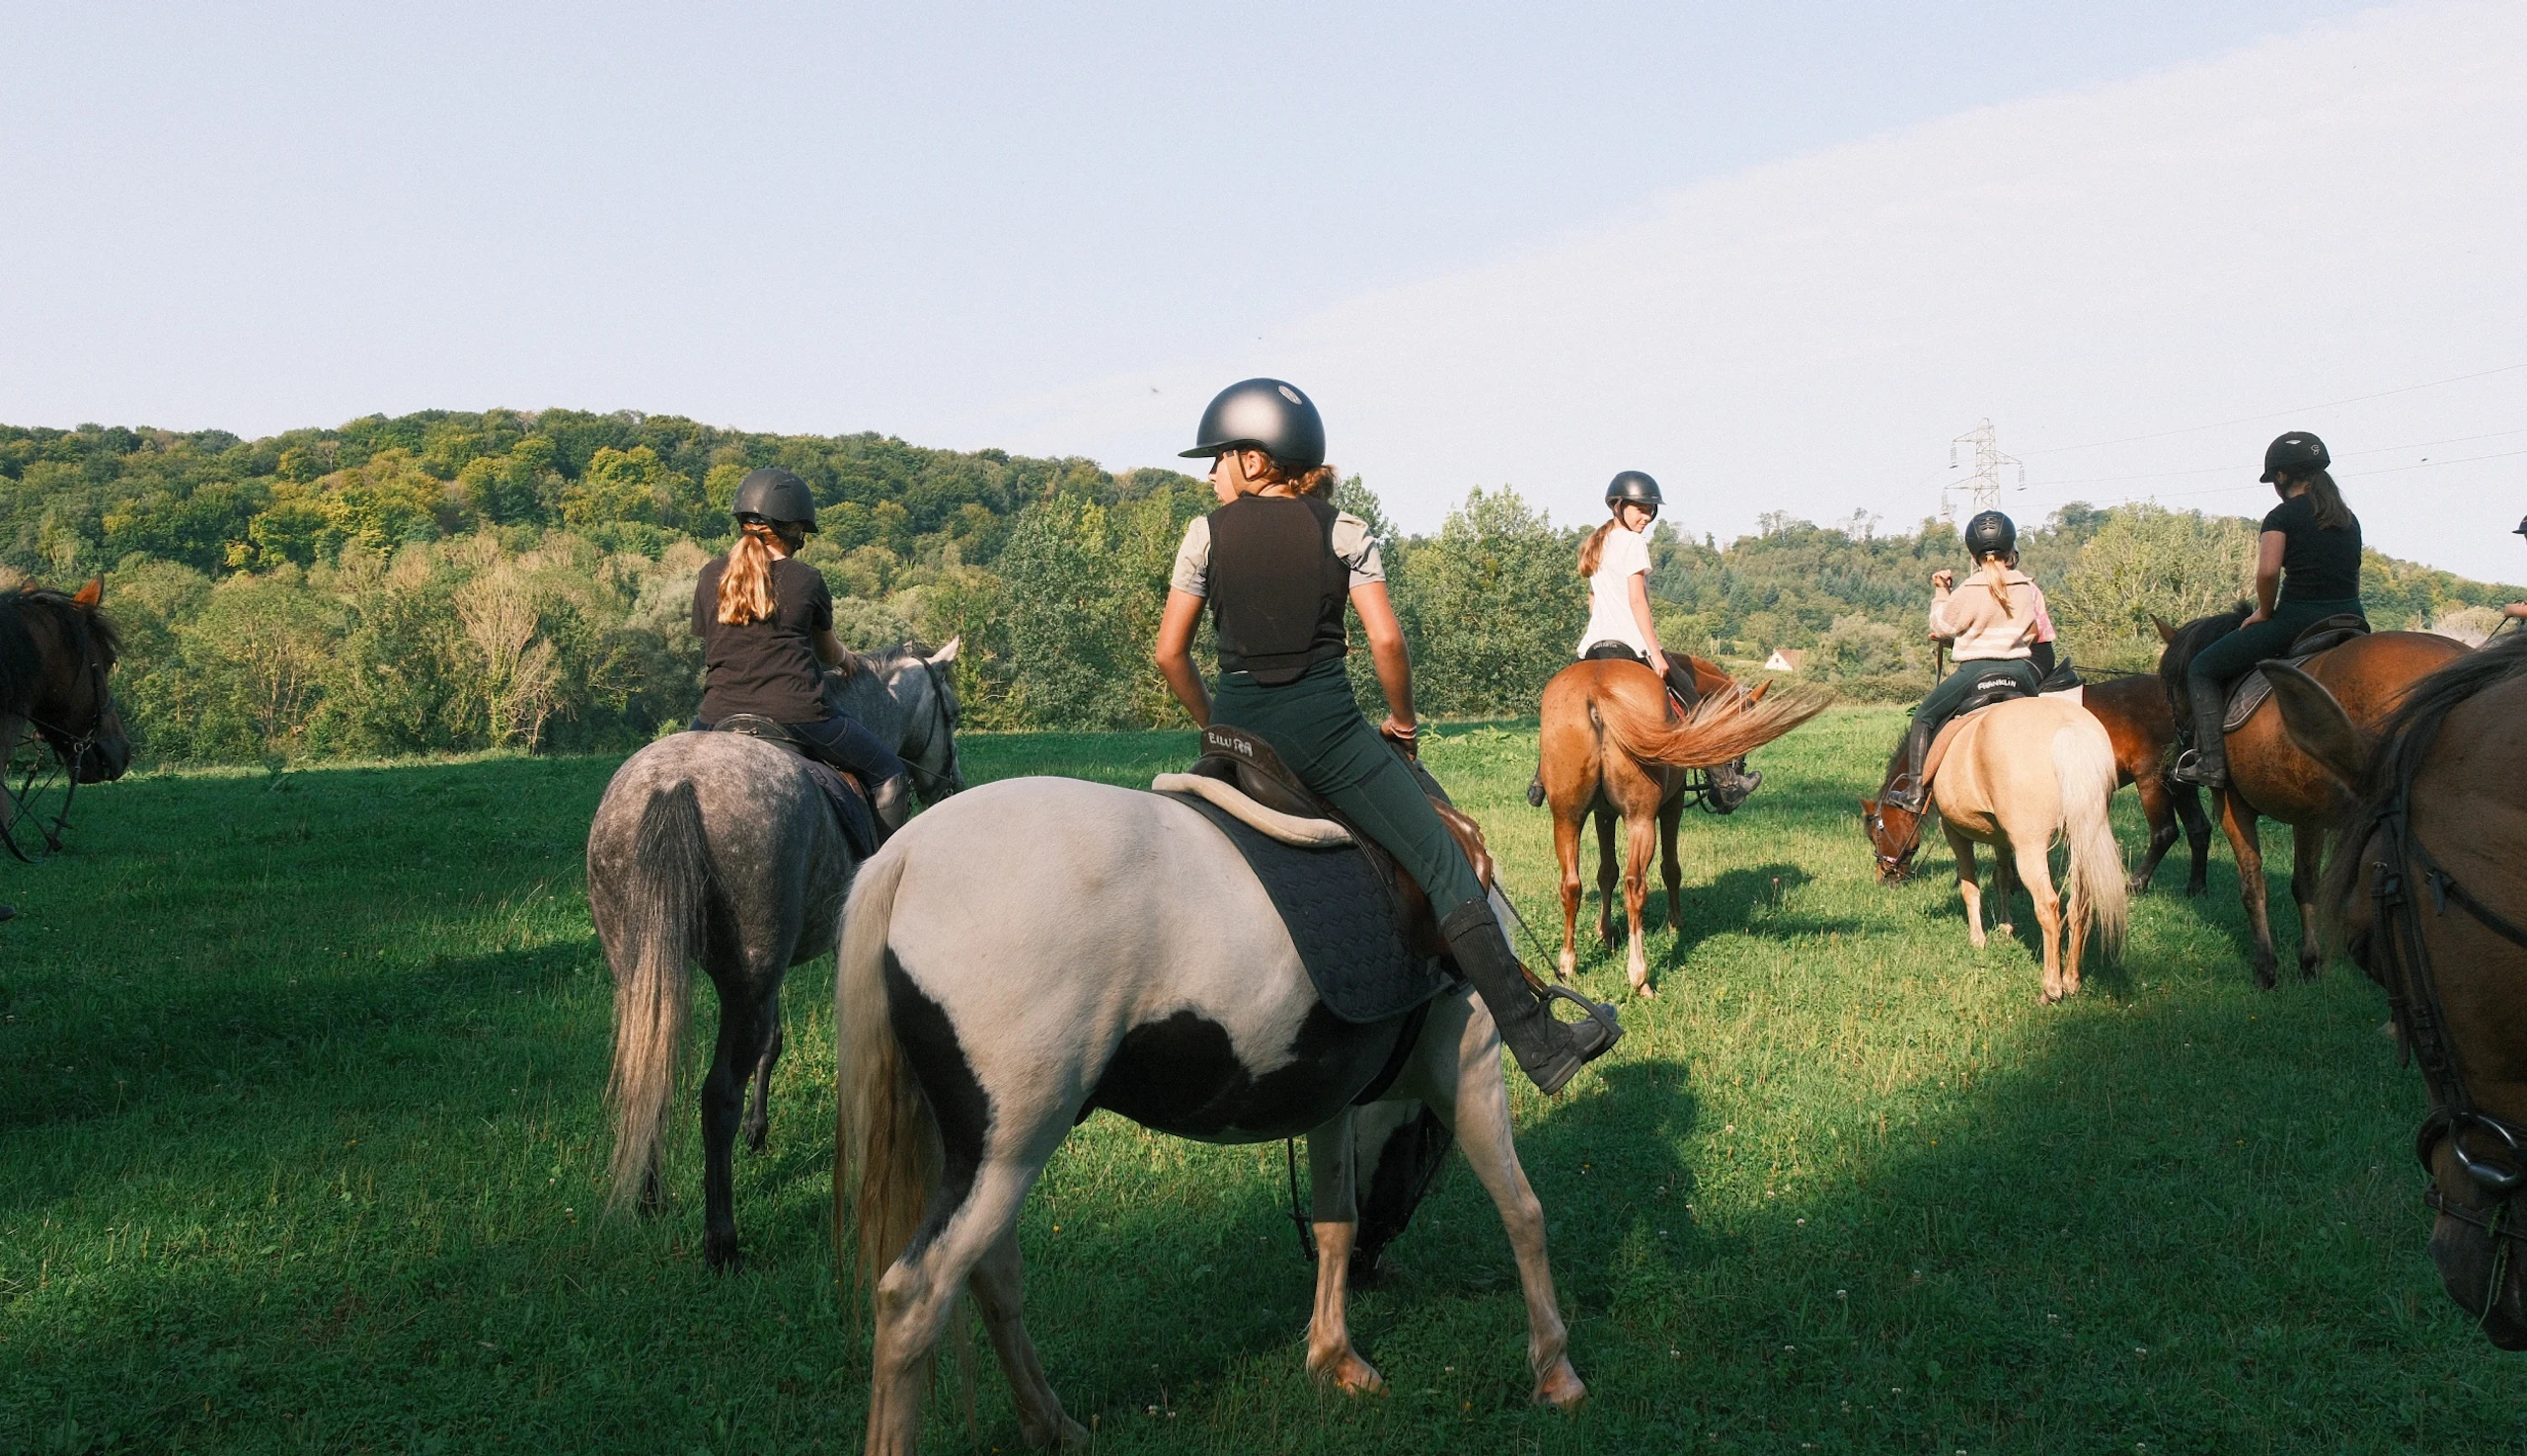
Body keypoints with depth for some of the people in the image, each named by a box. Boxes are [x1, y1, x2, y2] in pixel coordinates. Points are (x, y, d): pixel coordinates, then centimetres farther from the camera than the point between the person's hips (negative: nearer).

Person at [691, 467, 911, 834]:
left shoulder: (711, 576, 7)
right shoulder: (807, 580, -2)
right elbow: (830, 654, 13)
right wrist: (848, 658, 37)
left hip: (718, 715, 4)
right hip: (796, 715, -4)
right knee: (888, 774, 13)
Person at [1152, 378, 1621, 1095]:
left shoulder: (1206, 532, 5)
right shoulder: (1343, 529, 3)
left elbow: (1169, 652, 5)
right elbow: (1386, 641, -5)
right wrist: (1401, 721, 10)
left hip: (1241, 731, 2)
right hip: (1328, 726, -2)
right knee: (1445, 870, 1)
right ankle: (1536, 1041, -1)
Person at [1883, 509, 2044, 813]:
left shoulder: (1968, 592, -11)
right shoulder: (2030, 590, 3)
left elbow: (1942, 627, 1)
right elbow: (2038, 633, 16)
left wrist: (1941, 593, 14)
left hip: (1976, 673, -4)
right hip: (2022, 671, 4)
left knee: (1925, 716, 12)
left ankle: (1914, 791, 6)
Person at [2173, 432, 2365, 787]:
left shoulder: (2283, 515, -4)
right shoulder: (2349, 519, 17)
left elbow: (2267, 571, -18)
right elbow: (2352, 579, 18)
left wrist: (2264, 613, -3)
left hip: (2296, 619, -7)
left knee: (2202, 669, 7)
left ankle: (2211, 761, -5)